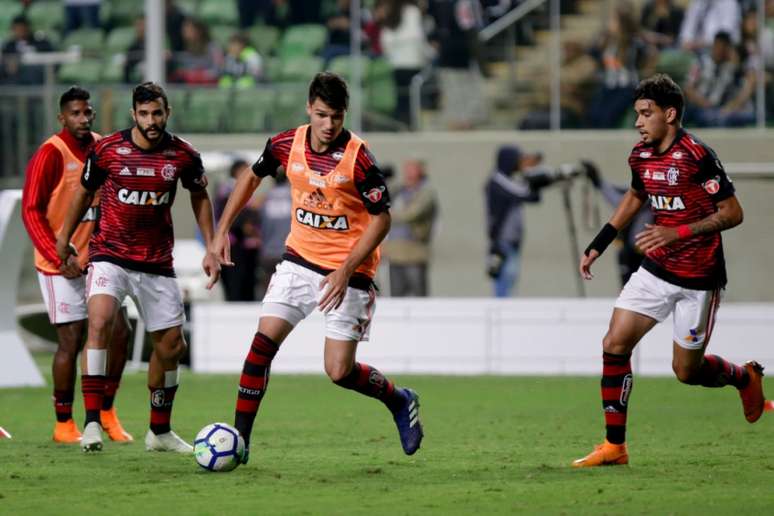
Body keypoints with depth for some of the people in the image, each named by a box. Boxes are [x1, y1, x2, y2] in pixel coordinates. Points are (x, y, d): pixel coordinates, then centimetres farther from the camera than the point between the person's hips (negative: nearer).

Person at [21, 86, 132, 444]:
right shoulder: (51, 154, -12)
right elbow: (31, 212, -14)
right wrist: (59, 257, -20)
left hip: (96, 260, 6)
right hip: (61, 265, -6)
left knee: (119, 331, 2)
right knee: (71, 341, -5)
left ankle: (106, 412, 16)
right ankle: (64, 425, 5)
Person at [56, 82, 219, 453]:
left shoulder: (183, 155, -4)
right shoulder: (107, 150, -9)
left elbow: (199, 197, 14)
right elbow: (84, 192, 8)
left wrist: (210, 247, 10)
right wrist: (64, 238, 18)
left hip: (157, 262, 3)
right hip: (110, 255, -3)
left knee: (171, 345, 7)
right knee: (99, 321, -27)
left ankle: (160, 432, 27)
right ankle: (92, 423, -27)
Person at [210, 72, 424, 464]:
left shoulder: (358, 157, -19)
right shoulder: (286, 145, -5)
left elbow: (381, 219, -14)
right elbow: (252, 177, 15)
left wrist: (346, 271, -20)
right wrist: (222, 231, 11)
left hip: (348, 272, -4)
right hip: (300, 260, 4)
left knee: (339, 372, -6)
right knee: (264, 341, -10)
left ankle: (400, 402, 23)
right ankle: (240, 438, -3)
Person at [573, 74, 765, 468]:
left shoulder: (697, 156, -19)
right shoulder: (640, 156, 3)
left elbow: (733, 213, -18)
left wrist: (678, 233, -26)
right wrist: (597, 246, 20)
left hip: (699, 279, -6)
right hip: (656, 270, 6)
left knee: (686, 371, 2)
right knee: (615, 344, -8)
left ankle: (745, 377, 35)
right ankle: (614, 446, -1)